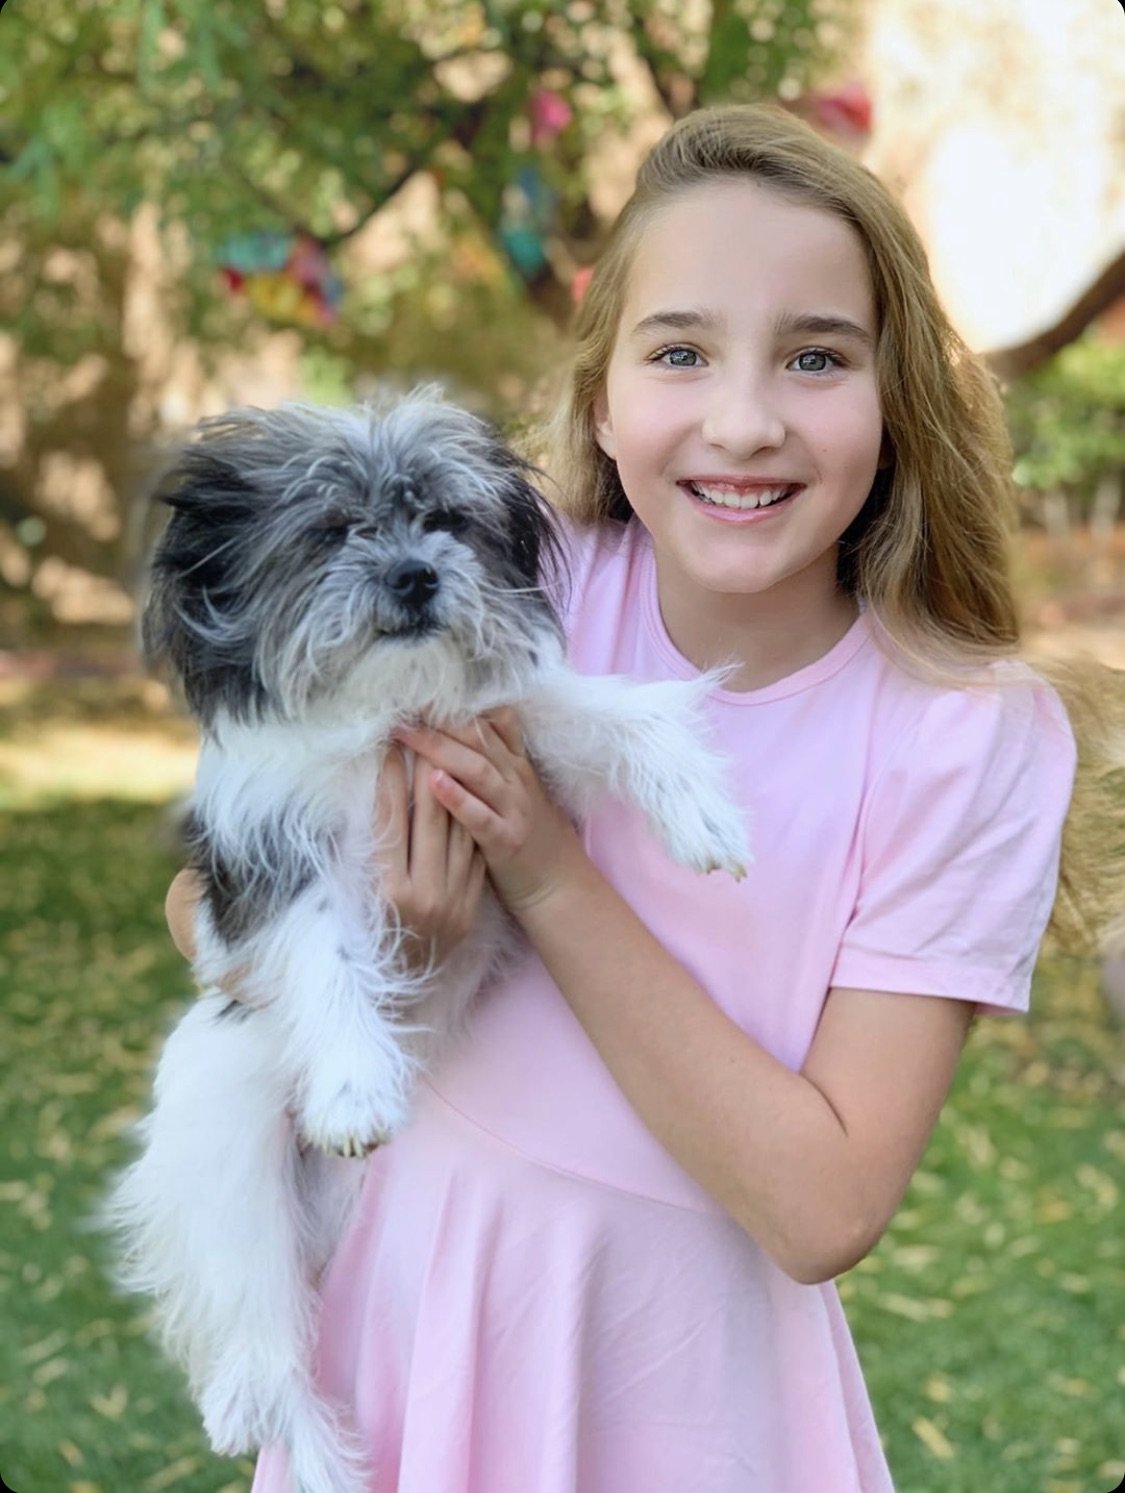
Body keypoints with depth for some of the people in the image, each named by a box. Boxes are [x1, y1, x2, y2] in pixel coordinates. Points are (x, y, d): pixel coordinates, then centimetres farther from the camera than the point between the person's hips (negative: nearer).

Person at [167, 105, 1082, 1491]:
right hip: (422, 1288, 2)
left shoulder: (976, 737, -18)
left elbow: (825, 1209, -21)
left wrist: (551, 879, -26)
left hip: (691, 1368, -2)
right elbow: (206, 903, -5)